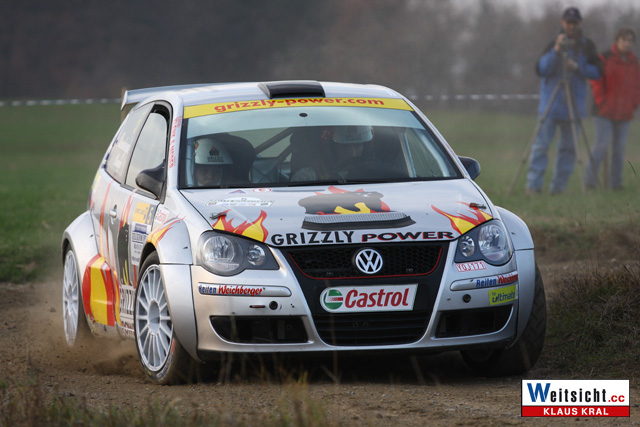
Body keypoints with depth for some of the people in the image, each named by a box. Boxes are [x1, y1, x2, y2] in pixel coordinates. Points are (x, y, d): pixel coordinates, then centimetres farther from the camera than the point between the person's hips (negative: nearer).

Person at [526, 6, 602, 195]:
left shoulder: (587, 46, 7)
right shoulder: (554, 44, -1)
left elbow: (596, 72, 3)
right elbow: (541, 69, -11)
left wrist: (578, 67, -13)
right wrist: (556, 51, -22)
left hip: (574, 104, 3)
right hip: (551, 102, -3)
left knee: (568, 147, 2)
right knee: (542, 143, -7)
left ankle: (558, 187, 7)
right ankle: (533, 184, -7)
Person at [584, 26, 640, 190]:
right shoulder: (605, 59, -4)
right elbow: (596, 83, -5)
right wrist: (602, 102, -9)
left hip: (624, 114, 5)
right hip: (604, 113, -5)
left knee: (619, 148, 4)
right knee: (602, 144, -10)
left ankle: (615, 182, 10)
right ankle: (590, 179, -1)